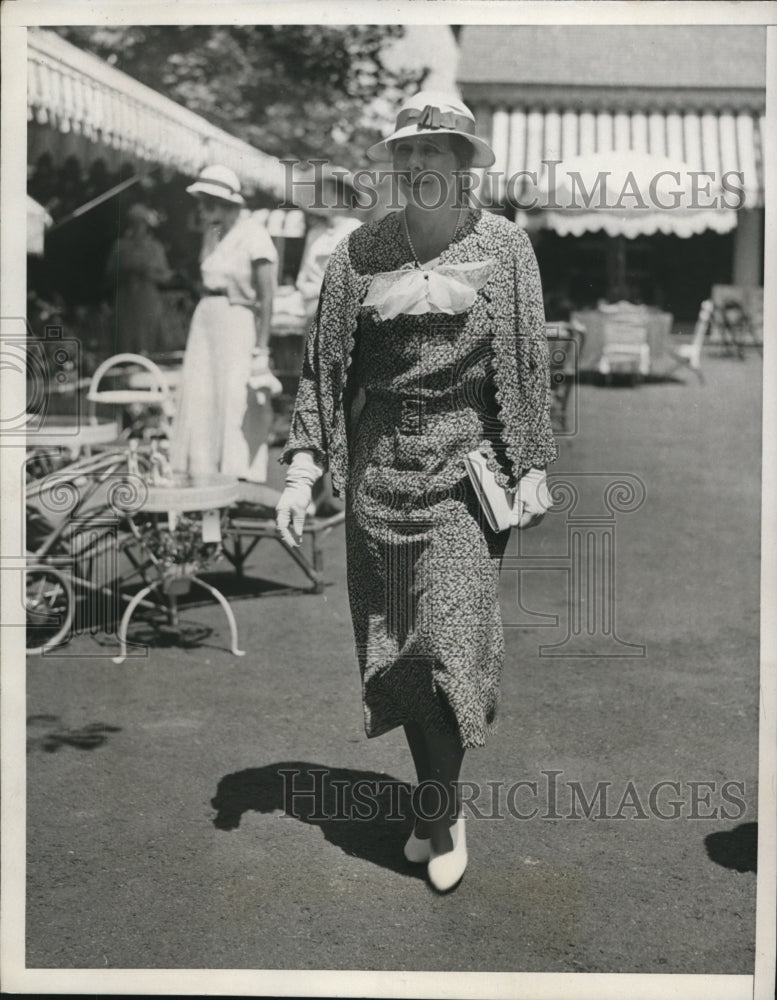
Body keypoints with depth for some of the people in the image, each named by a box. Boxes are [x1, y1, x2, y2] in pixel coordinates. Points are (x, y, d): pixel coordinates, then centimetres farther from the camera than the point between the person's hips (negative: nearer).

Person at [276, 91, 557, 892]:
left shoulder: (504, 247, 1)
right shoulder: (361, 253, 5)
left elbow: (528, 364, 3)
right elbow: (325, 361, 5)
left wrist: (532, 468, -1)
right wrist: (301, 466, -2)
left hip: (467, 463, -2)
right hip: (380, 464, 3)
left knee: (450, 637, -9)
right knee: (393, 645, 7)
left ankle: (441, 812, 9)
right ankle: (439, 804, 25)